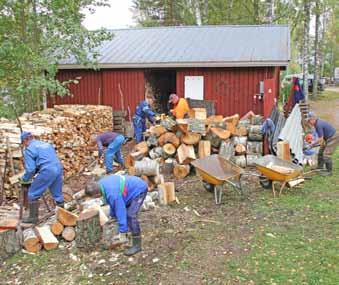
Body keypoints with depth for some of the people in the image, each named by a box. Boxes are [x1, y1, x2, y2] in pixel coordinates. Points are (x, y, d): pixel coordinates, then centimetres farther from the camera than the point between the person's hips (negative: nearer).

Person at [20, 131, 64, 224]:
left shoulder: (29, 149, 2)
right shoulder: (46, 144, 23)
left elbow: (30, 169, -5)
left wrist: (25, 179, 13)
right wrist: (36, 172, 36)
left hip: (47, 172, -7)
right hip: (59, 169, 7)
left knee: (33, 194, 9)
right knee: (58, 194, 18)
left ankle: (33, 217, 12)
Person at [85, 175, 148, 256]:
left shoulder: (113, 194, -36)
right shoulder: (100, 184, -8)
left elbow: (120, 212, -30)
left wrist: (122, 233, -23)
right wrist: (112, 215, 19)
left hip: (139, 189, -10)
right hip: (131, 188, 10)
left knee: (131, 215, -17)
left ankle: (137, 245, -10)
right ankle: (122, 235, 30)